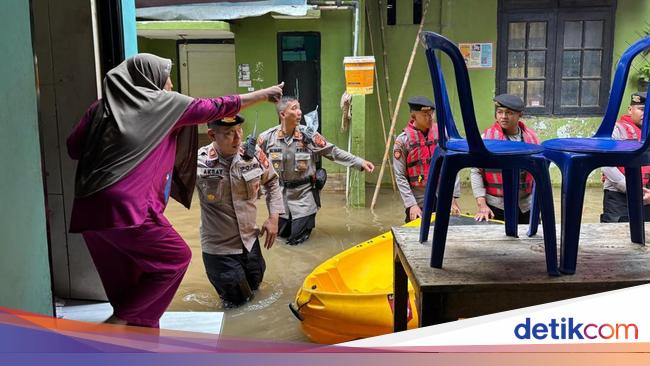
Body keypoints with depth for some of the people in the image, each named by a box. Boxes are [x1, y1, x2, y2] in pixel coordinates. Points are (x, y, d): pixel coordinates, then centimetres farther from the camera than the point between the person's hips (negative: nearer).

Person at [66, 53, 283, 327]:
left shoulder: (102, 106, 17)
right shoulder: (163, 103, 3)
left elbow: (73, 147, 13)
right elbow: (214, 108, 10)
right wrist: (264, 94, 20)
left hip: (90, 208, 7)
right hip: (127, 207, -7)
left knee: (126, 284, 17)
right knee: (176, 258, 12)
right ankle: (119, 320, 8)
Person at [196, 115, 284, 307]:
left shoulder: (254, 154, -11)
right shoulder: (199, 161, -21)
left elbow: (272, 183, 5)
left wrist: (273, 217, 1)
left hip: (249, 239, 4)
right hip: (219, 246, -4)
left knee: (253, 286, 23)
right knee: (236, 300, 9)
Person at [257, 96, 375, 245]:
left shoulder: (308, 135, -12)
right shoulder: (267, 137, -11)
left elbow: (334, 152, -10)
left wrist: (360, 162, -16)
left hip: (303, 192, -2)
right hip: (279, 192, 2)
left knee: (296, 238, 0)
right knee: (282, 233, 15)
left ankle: (308, 218, 32)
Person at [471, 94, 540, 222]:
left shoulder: (531, 137, 3)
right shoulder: (487, 138, -6)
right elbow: (476, 171, -6)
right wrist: (482, 204, -13)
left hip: (526, 206, 3)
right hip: (496, 207, -3)